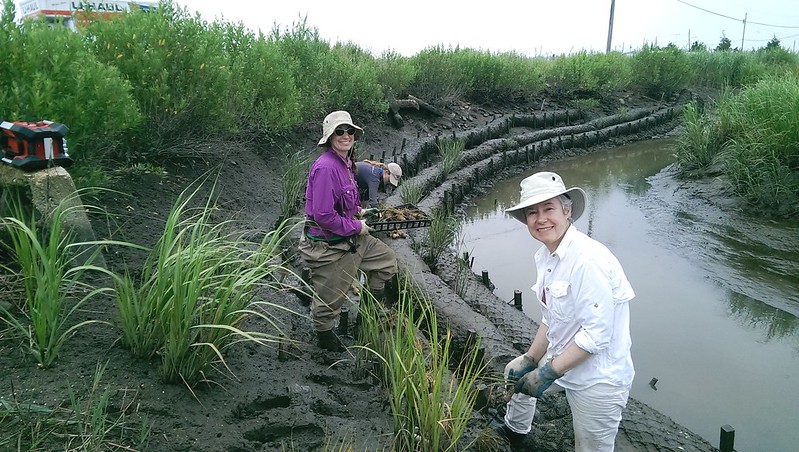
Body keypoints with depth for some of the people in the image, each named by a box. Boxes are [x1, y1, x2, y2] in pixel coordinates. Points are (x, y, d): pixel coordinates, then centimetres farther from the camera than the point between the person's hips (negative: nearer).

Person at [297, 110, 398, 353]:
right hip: (328, 246, -10)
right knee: (330, 298, 8)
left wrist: (358, 211, 7)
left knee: (387, 260, 20)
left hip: (351, 238, 10)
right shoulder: (325, 167, -26)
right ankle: (324, 334, 35)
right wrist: (356, 227, -18)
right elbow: (323, 215, -30)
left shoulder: (345, 164, 6)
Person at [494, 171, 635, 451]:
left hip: (598, 379, -9)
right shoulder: (544, 256, -2)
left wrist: (548, 373, -22)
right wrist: (530, 360, 4)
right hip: (561, 360, 9)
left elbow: (597, 335, -27)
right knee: (516, 372, 29)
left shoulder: (588, 260, -28)